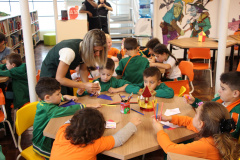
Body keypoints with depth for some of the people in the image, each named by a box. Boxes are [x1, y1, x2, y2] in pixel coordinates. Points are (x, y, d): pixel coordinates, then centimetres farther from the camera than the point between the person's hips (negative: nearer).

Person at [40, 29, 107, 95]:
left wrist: (88, 85, -18)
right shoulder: (69, 51, -36)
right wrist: (84, 86, -34)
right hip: (50, 75, -6)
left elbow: (83, 69, -1)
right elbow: (59, 78, -31)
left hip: (65, 74, 7)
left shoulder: (84, 46, -14)